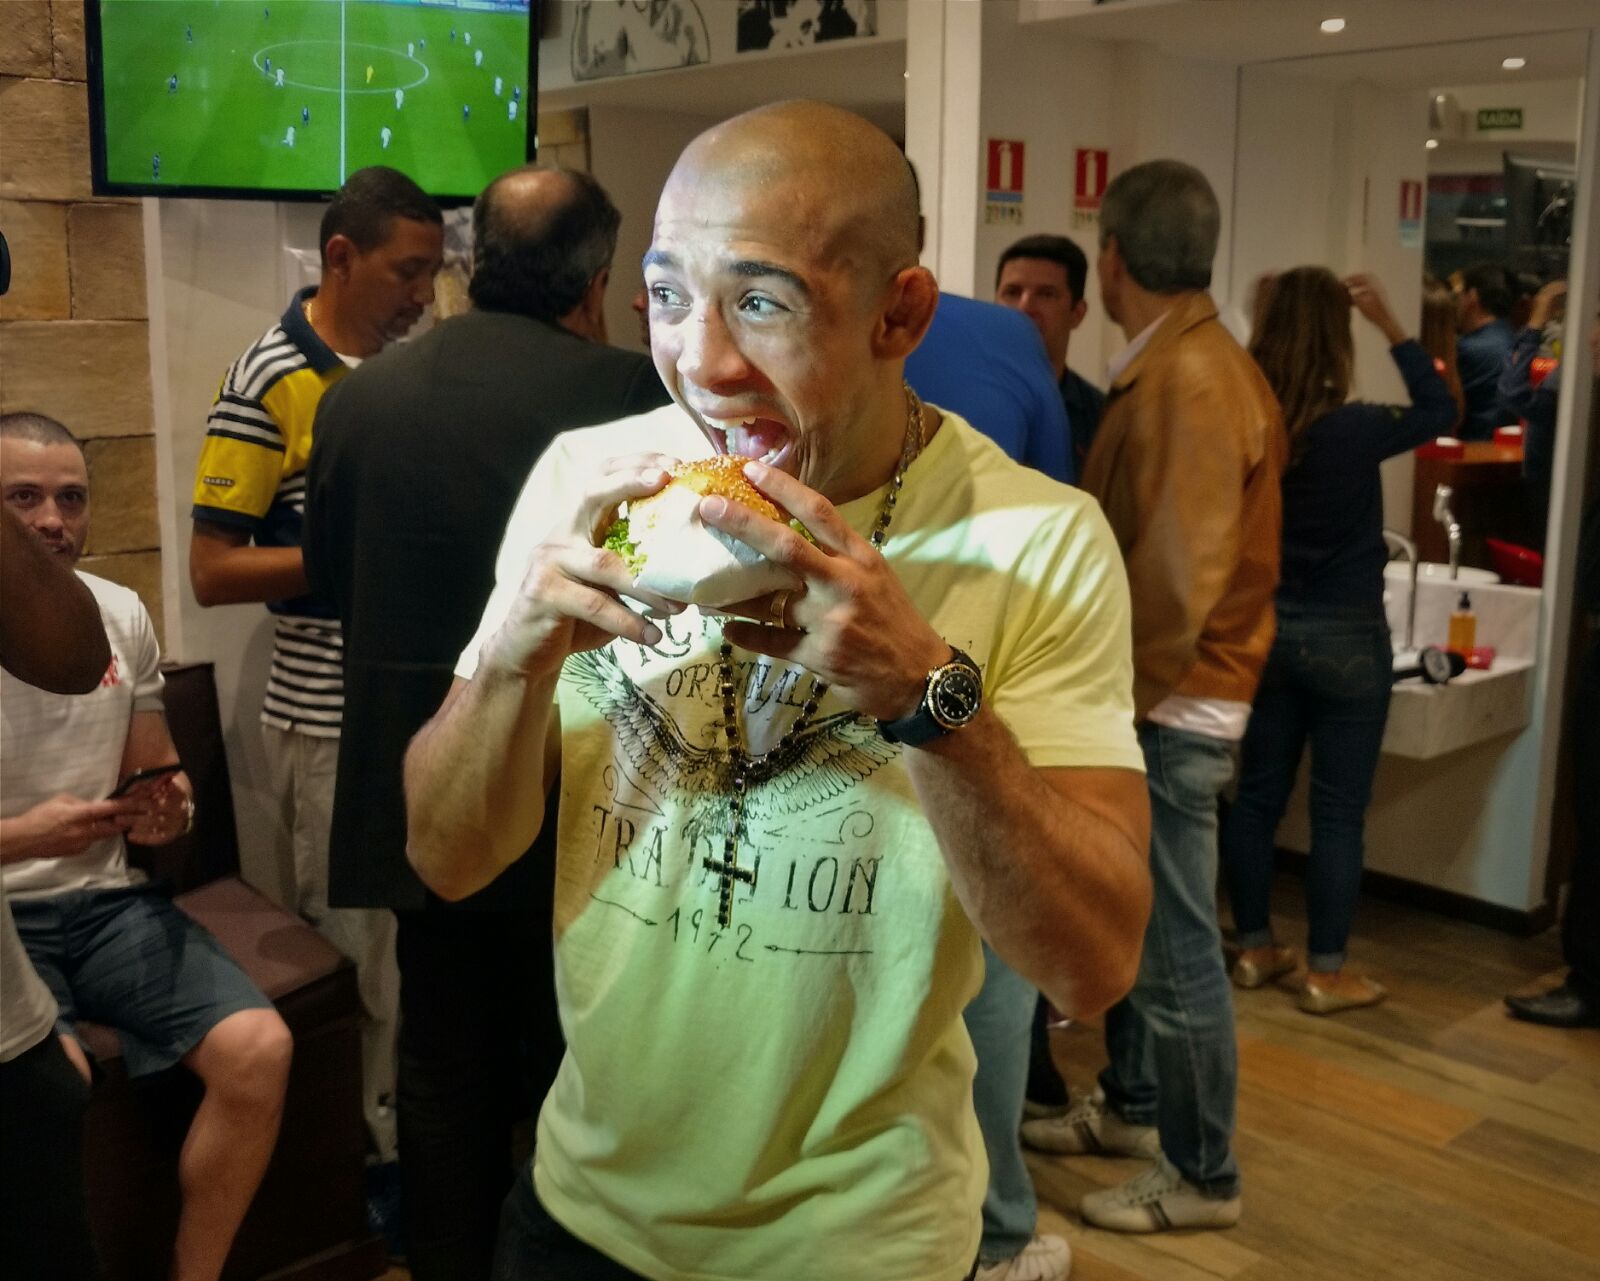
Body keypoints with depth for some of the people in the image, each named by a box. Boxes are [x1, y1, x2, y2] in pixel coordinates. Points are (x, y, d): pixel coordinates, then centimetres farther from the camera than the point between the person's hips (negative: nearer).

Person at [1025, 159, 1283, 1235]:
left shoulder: (1189, 382, -20)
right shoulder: (1172, 368, 11)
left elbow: (1178, 581, -25)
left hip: (1170, 707, -10)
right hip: (1150, 698, 10)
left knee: (1176, 947, 1)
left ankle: (1202, 1176, 16)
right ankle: (1132, 1105, 37)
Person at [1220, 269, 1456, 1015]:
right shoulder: (1353, 430, -16)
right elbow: (1439, 410, 1)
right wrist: (1390, 324, 3)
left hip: (1263, 629, 5)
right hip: (1344, 638, -5)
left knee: (1257, 795, 13)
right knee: (1338, 810, 5)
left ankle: (1255, 950, 24)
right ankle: (1326, 974, 12)